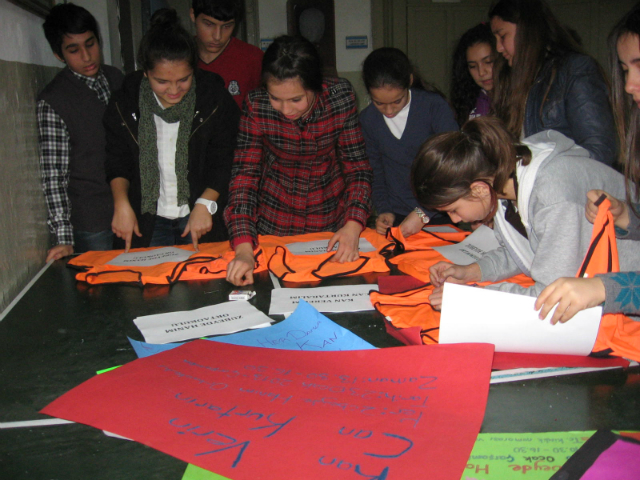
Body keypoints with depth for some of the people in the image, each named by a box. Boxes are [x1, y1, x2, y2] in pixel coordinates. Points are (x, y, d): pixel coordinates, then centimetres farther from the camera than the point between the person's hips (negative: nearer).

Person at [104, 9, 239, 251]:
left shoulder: (215, 99, -9)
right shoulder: (125, 102, -4)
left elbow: (223, 162, -5)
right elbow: (117, 160, 5)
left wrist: (205, 204, -14)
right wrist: (121, 204, -7)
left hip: (201, 220, -1)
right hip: (148, 222, 1)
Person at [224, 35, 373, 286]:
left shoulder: (340, 96, -15)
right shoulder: (256, 106, -17)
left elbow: (357, 166, -9)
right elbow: (245, 174, -18)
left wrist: (354, 225, -23)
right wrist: (244, 249, -29)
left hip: (333, 220, 0)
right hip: (275, 225, 0)